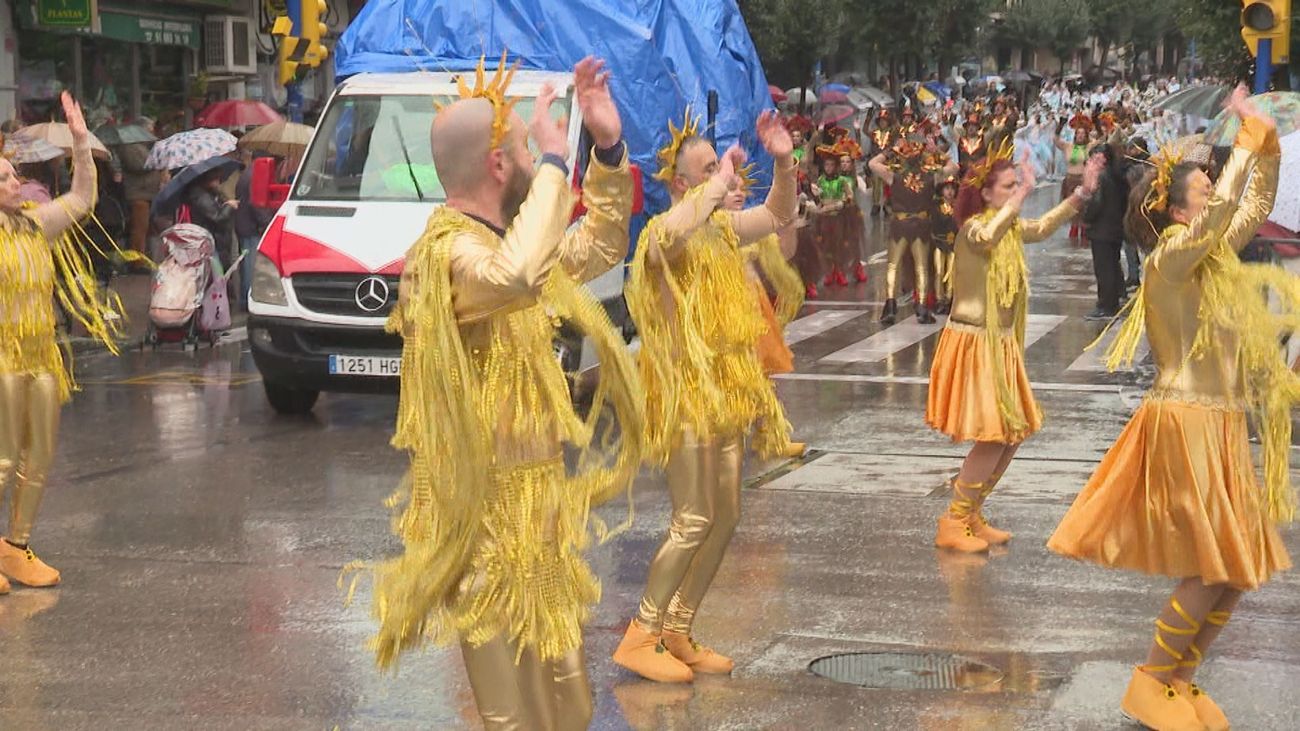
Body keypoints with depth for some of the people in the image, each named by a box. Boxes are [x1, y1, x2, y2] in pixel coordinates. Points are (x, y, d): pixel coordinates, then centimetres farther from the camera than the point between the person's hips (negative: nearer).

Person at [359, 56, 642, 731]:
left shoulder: (498, 241, 11)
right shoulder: (447, 251, -19)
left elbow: (600, 248, 26)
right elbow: (516, 278, -42)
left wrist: (609, 151, 12)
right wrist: (555, 161, -30)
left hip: (534, 508, 10)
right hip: (491, 520, -10)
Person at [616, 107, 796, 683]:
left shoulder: (721, 227, 12)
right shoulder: (663, 233, -14)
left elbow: (778, 215, 25)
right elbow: (673, 233, -40)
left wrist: (784, 162, 7)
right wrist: (720, 184, -28)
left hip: (723, 392, 9)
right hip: (686, 390, -9)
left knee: (725, 519, 9)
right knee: (693, 520, -12)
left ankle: (677, 633, 18)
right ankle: (640, 638, -5)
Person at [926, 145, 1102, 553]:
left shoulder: (1011, 227, 8)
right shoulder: (973, 227, -18)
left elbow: (1043, 228, 21)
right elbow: (986, 239, -41)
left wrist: (1083, 194, 11)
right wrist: (1021, 196, -40)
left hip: (1001, 344, 9)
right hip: (974, 343, -9)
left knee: (1013, 433, 11)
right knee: (994, 436, -11)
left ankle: (972, 515, 21)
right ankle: (953, 523, -2)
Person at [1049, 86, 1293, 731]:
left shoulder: (1214, 254, 10)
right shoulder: (1172, 259, -15)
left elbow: (1256, 205, 19)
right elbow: (1225, 208, -29)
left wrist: (1268, 145, 5)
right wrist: (1246, 138, -19)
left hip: (1221, 427, 9)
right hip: (1186, 427, -9)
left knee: (1238, 569, 9)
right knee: (1213, 571, -7)